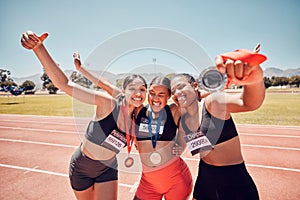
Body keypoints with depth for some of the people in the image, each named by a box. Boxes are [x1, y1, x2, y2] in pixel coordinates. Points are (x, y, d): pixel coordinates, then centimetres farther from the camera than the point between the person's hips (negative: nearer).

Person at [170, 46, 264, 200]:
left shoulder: (211, 102, -19)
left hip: (235, 181, -5)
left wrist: (255, 80, -57)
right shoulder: (181, 122, -2)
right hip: (205, 177, 6)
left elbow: (248, 103, -38)